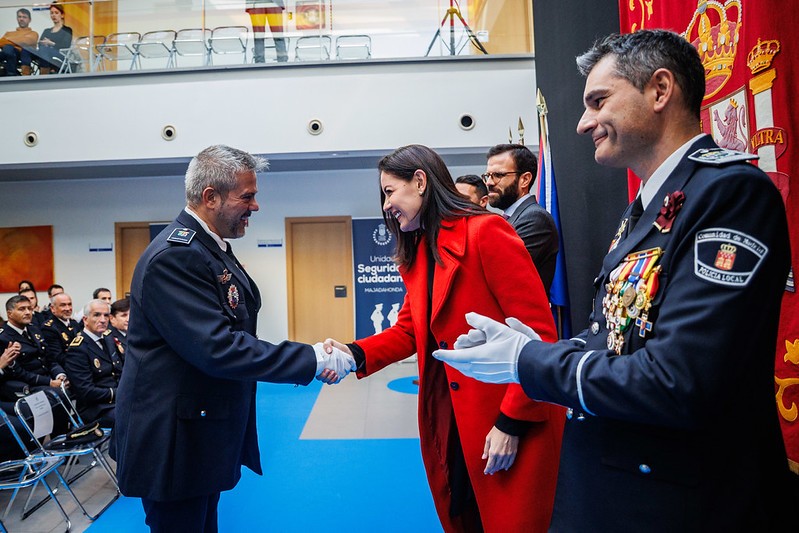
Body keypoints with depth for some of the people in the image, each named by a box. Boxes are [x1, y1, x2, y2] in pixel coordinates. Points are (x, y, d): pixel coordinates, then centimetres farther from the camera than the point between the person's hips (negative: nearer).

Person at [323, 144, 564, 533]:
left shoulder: (485, 232, -16)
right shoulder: (415, 254, 8)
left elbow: (538, 333, -18)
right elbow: (408, 331, 10)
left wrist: (512, 423, -19)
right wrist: (356, 354, -8)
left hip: (512, 426, -7)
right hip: (446, 422, 7)